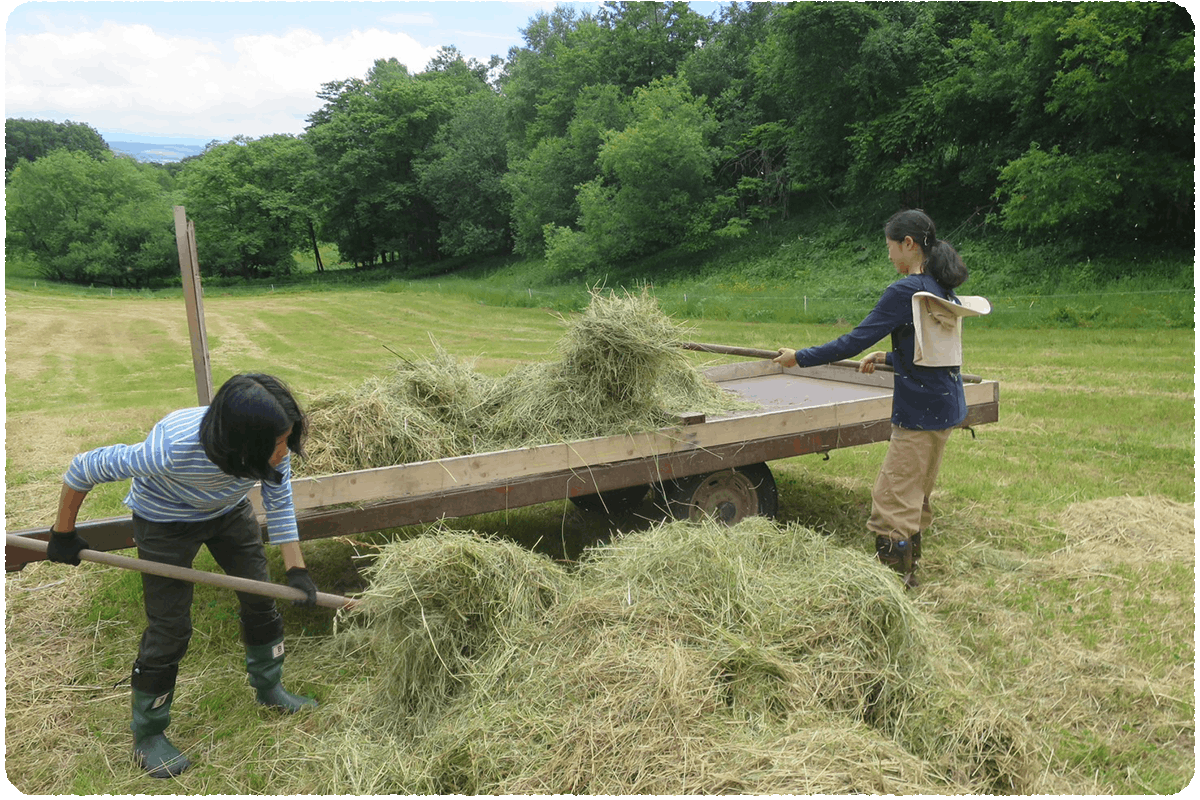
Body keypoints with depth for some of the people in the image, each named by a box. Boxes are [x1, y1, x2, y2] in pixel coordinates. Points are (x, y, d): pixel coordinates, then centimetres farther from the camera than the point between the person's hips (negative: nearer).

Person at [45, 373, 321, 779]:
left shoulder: (272, 445, -30)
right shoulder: (171, 449, -44)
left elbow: (280, 506, -14)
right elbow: (84, 469, -28)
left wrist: (295, 569, -17)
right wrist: (63, 534, -14)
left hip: (229, 511, 5)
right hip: (165, 522, -5)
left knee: (261, 602, 11)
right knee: (169, 630, -1)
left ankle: (269, 688, 35)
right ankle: (147, 734, 21)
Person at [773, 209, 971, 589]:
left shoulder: (904, 291, -18)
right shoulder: (943, 289, 10)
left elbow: (856, 340, -18)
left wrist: (800, 357, -11)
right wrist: (888, 357, 21)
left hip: (921, 412, -10)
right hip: (947, 406, 10)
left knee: (892, 498, -2)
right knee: (914, 495, 20)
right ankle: (908, 567, 32)